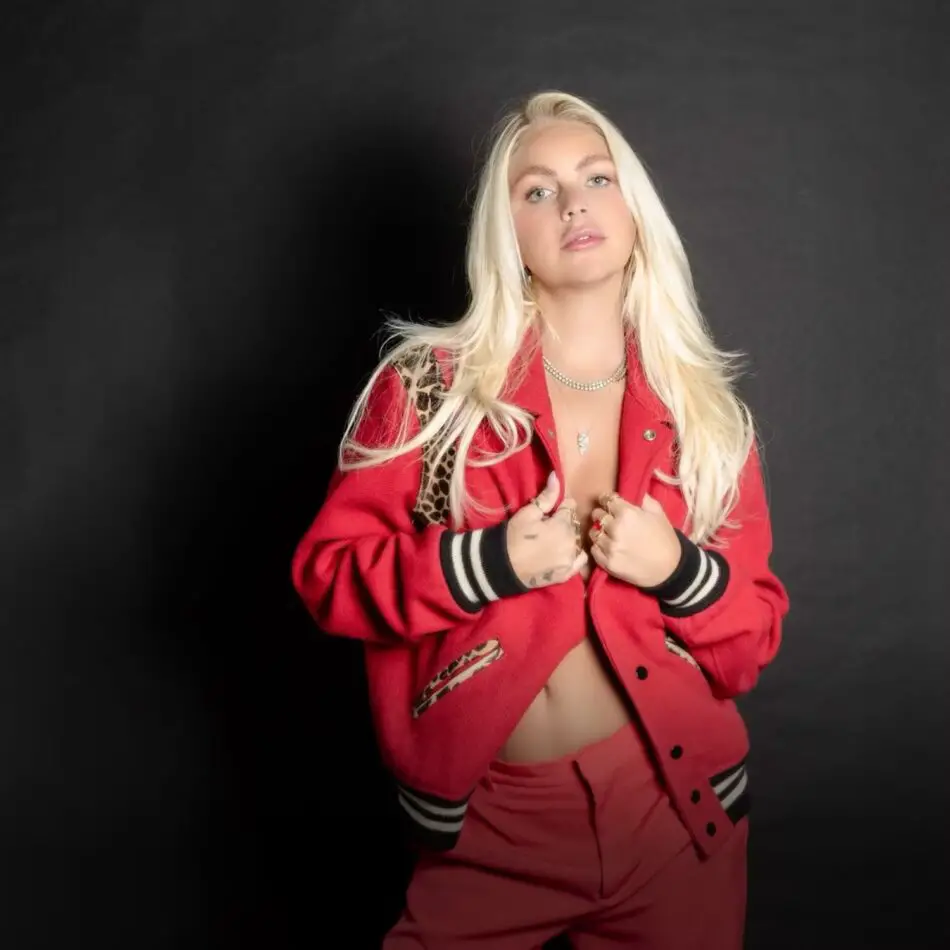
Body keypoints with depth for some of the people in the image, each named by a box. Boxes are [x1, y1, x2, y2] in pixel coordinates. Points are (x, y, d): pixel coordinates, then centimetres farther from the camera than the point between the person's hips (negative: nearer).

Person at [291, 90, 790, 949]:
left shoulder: (707, 411, 0)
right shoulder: (431, 385, -6)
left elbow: (755, 642, 3)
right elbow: (326, 571, -6)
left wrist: (678, 569, -17)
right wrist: (488, 563, -20)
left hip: (670, 807, 3)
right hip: (485, 816, -2)